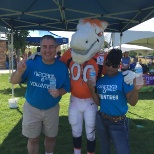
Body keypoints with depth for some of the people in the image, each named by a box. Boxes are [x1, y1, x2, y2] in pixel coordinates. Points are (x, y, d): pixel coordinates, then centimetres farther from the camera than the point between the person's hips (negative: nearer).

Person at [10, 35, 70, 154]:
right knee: (33, 139, 16)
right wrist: (19, 71, -40)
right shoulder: (31, 63, -16)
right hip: (32, 108, -1)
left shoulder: (62, 67, -13)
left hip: (52, 109, 1)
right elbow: (14, 81, -18)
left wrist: (59, 92, -27)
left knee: (51, 137, 22)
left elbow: (66, 87, -4)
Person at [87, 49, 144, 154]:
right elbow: (98, 102, 2)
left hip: (118, 122, -5)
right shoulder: (100, 80, 1)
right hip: (101, 120, 5)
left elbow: (132, 102, -18)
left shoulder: (124, 79, -13)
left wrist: (136, 90, -37)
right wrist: (92, 89, -13)